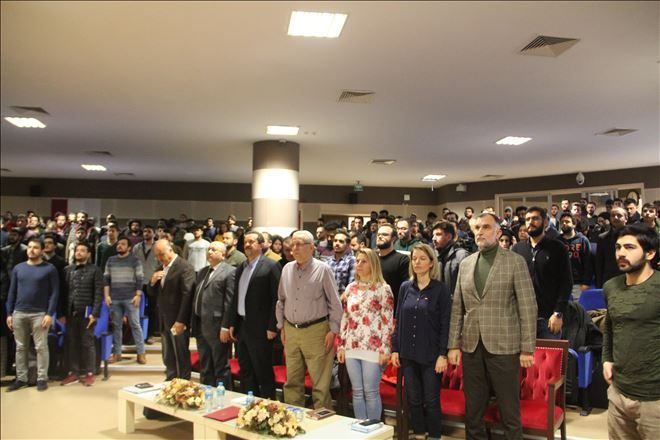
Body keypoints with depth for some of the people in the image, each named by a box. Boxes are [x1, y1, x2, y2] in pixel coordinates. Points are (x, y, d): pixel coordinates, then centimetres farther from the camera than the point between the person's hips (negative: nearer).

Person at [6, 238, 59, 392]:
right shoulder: (18, 268, 9)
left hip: (39, 314, -4)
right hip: (19, 314, 4)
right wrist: (9, 313, 6)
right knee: (20, 348, 10)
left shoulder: (49, 269, -3)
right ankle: (21, 378, 20)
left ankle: (42, 378, 8)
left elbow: (54, 292, -6)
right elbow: (12, 292, 11)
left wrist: (50, 314, -12)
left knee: (41, 347, 1)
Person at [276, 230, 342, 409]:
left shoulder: (323, 269, -7)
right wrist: (282, 327, 12)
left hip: (316, 331, -5)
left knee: (320, 383, 2)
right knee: (292, 382, 14)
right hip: (291, 331, 5)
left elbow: (335, 303, -5)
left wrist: (333, 331, -8)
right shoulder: (287, 269, 7)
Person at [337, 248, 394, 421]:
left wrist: (385, 349, -11)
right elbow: (344, 318, 13)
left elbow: (387, 321, -8)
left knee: (371, 392, 2)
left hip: (373, 348, -5)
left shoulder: (383, 289, -5)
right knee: (357, 392, 11)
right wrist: (341, 345, 9)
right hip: (352, 347, 5)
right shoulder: (351, 288, 10)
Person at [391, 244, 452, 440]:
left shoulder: (441, 289, -6)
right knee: (413, 399, 11)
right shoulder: (405, 287, 6)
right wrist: (395, 349, 4)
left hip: (431, 354, -4)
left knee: (431, 400, 4)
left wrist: (443, 354, -12)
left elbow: (445, 324, -8)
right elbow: (399, 320, 8)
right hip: (408, 353, 4)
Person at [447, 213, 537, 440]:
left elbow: (528, 307, -5)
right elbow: (457, 308, 10)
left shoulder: (515, 261, -2)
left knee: (509, 410, 5)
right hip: (471, 346, 4)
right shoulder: (466, 263, 10)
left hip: (503, 346, -4)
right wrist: (453, 344, 5)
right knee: (473, 410, 13)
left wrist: (527, 348, -9)